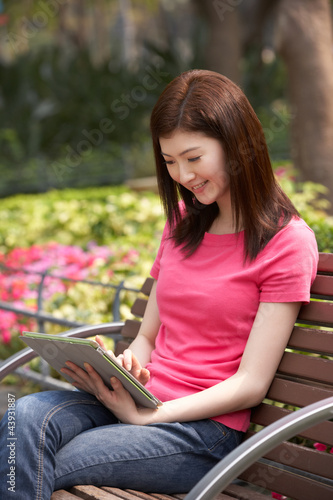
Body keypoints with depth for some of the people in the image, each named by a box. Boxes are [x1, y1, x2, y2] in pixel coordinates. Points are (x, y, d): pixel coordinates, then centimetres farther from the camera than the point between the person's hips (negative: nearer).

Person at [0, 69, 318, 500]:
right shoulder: (182, 225, 17)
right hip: (139, 399, 6)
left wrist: (144, 414, -17)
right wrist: (126, 368, -6)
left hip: (205, 425, -5)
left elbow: (250, 384, -9)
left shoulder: (287, 241, -5)